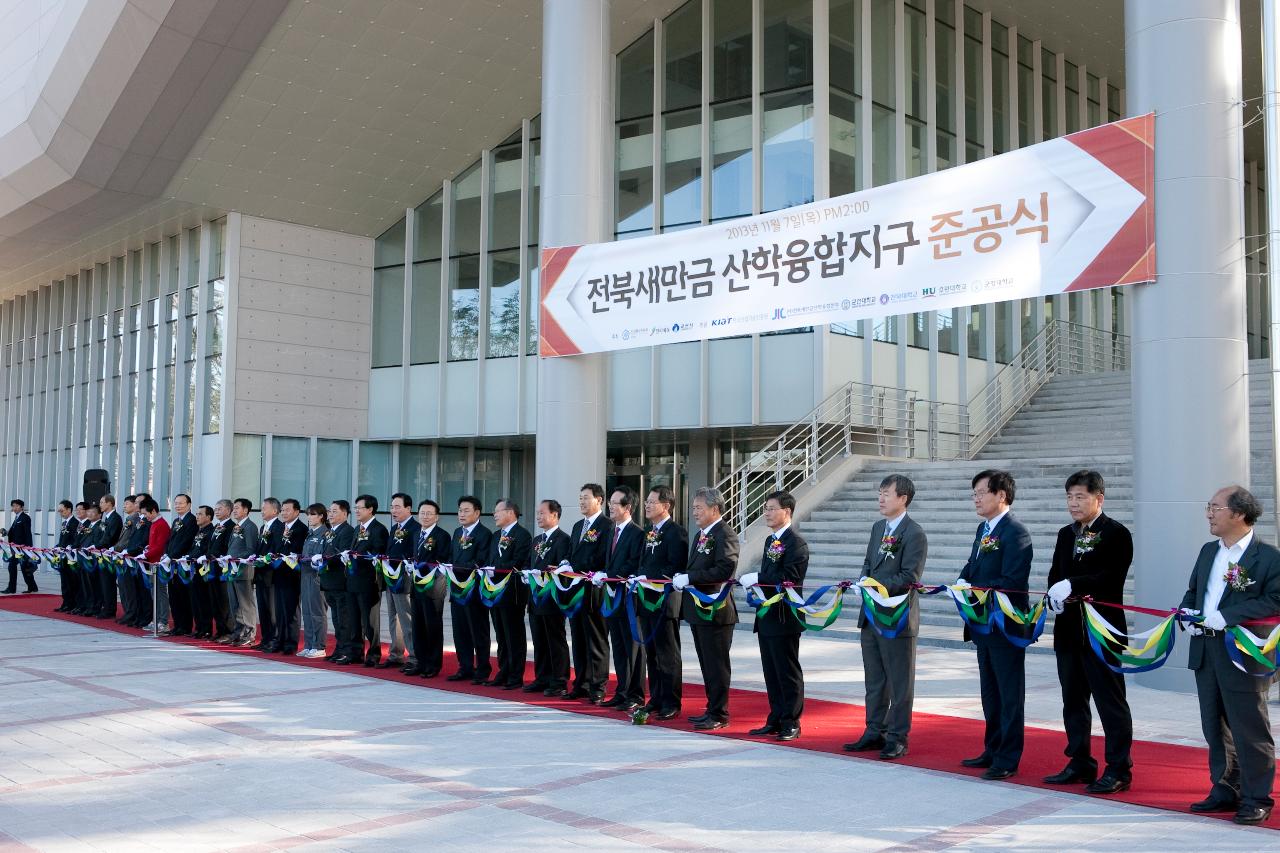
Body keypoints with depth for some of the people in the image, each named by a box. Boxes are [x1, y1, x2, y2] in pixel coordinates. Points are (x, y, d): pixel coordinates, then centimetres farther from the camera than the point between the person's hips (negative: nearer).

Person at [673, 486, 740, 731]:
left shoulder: (725, 535, -14)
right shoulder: (701, 535, 17)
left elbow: (724, 571, -25)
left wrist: (689, 578, -22)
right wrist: (683, 578, 1)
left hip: (716, 610, -10)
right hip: (699, 610, 10)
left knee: (717, 665, -2)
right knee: (707, 664, 15)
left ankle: (719, 715, 5)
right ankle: (713, 709, 24)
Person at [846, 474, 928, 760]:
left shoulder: (914, 534, -13)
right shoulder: (878, 528, 13)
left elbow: (909, 577, -18)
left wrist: (877, 585, -21)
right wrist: (865, 582, -2)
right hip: (871, 615, 8)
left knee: (900, 683, 4)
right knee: (874, 680, 15)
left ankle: (897, 738, 12)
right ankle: (875, 733, 25)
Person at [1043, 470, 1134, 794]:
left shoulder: (1117, 533, -7)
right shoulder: (1066, 535, 15)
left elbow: (1112, 577, -19)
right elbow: (1056, 576, 12)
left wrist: (1072, 586, -25)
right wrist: (1056, 596, -8)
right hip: (1069, 630, 7)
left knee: (1110, 701, -1)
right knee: (1073, 700, 13)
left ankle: (1118, 770, 6)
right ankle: (1080, 764, 23)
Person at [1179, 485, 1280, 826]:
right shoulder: (1208, 551, 14)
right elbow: (1192, 591, 21)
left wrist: (1227, 617, -23)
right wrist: (1188, 612, 0)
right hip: (1205, 652, 7)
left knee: (1249, 730, 2)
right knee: (1215, 727, 14)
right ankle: (1225, 791, 26)